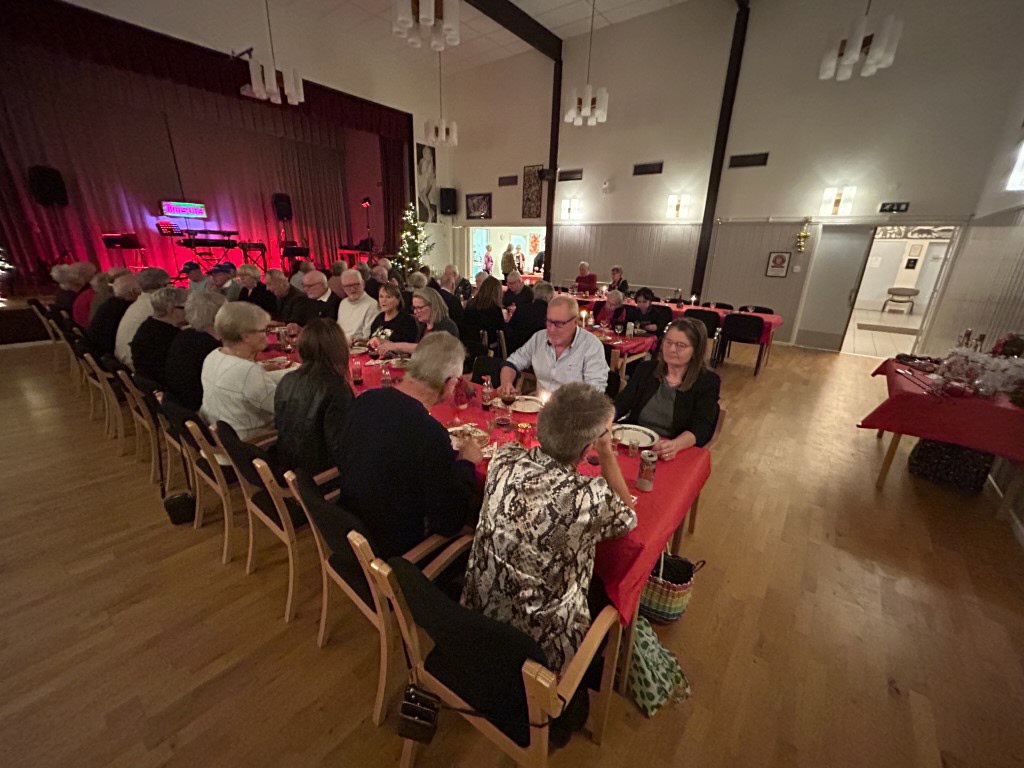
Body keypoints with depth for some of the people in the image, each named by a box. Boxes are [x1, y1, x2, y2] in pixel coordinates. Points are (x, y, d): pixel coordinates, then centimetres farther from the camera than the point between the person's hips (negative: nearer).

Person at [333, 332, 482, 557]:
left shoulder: (365, 399, -12)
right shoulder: (430, 434, -33)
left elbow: (340, 459, 6)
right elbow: (451, 523, -22)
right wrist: (466, 462, -8)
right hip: (391, 552, -6)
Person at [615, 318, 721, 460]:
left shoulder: (708, 382, 0)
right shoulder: (646, 369, 10)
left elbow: (701, 428, -11)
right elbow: (621, 404, 4)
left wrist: (675, 445, -31)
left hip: (675, 455, -3)